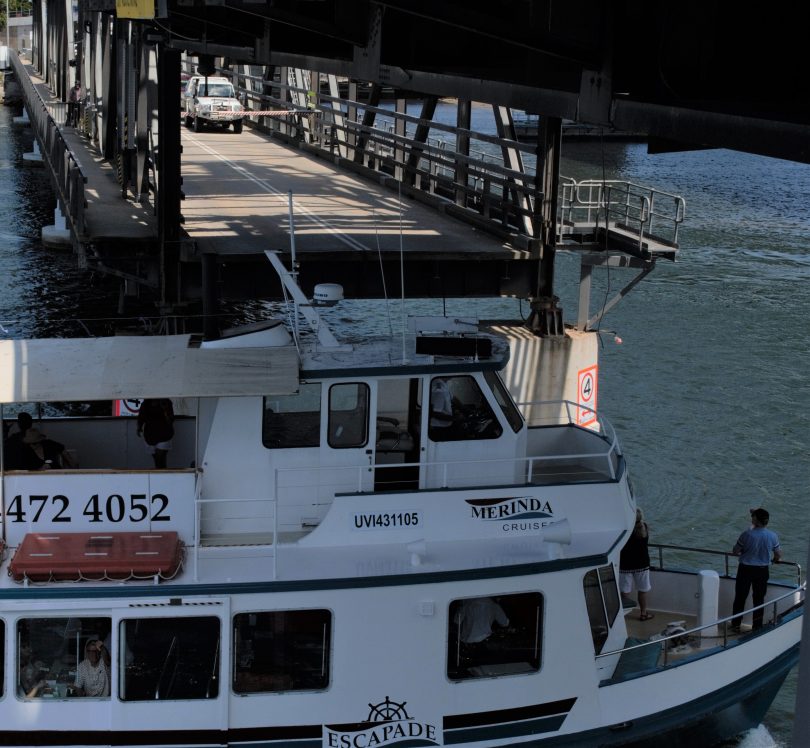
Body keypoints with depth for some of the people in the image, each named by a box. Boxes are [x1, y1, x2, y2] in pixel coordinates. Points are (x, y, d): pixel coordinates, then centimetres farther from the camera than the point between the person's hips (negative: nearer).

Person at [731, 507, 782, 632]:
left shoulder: (747, 534, -19)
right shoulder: (773, 536, -11)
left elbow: (735, 552, -9)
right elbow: (778, 555, 2)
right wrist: (776, 560, 26)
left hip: (745, 569, -2)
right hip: (762, 570, 2)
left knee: (740, 598, 13)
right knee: (759, 599, 14)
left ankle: (735, 625, 21)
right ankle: (757, 627, 20)